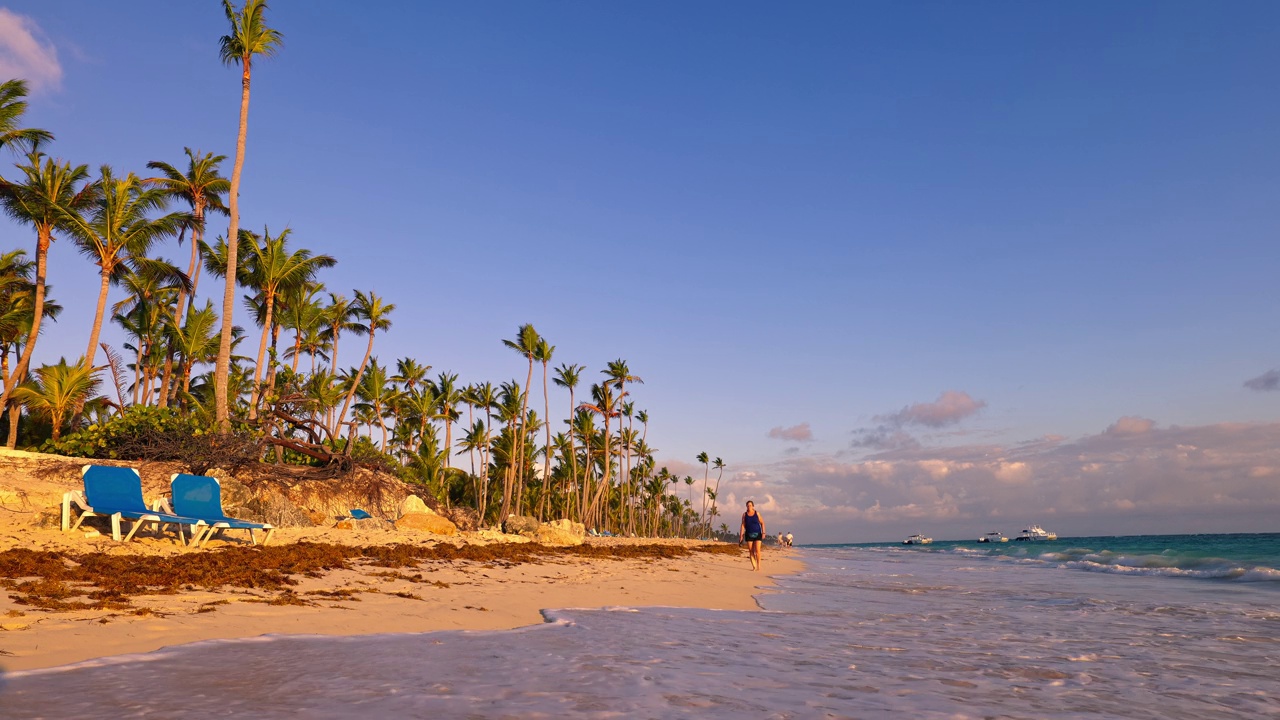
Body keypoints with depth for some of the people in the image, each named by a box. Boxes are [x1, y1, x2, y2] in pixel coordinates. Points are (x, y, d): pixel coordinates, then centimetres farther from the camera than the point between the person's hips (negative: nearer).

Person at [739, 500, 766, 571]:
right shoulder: (744, 514, 4)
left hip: (757, 534, -1)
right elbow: (743, 525, 2)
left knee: (757, 550, -10)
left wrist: (763, 532, -6)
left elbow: (762, 523, 4)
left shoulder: (757, 513, 1)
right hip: (749, 535, 1)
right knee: (751, 551, 0)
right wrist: (741, 535, -4)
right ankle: (753, 566, 5)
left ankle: (758, 565, 0)